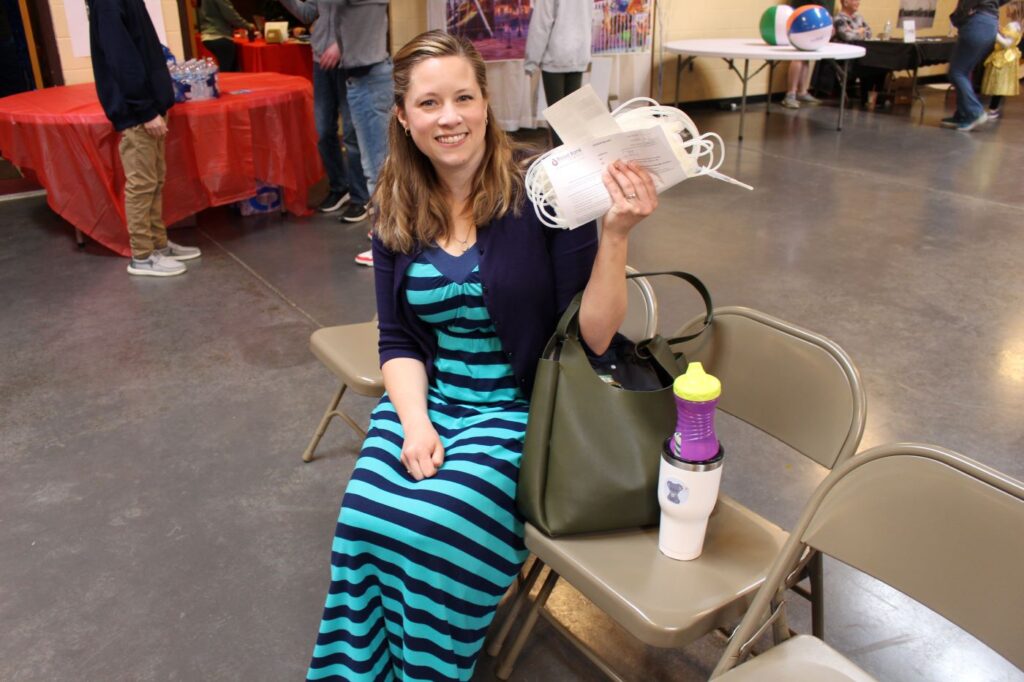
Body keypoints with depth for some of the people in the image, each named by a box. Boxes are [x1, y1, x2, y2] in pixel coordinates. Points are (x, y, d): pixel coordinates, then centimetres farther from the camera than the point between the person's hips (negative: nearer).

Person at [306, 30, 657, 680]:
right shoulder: (399, 213, 4)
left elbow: (594, 336, -13)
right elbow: (397, 340, 7)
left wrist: (616, 235, -27)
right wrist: (415, 423, -9)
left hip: (520, 407, -4)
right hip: (426, 399, 4)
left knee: (430, 530, -25)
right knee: (364, 519, -21)